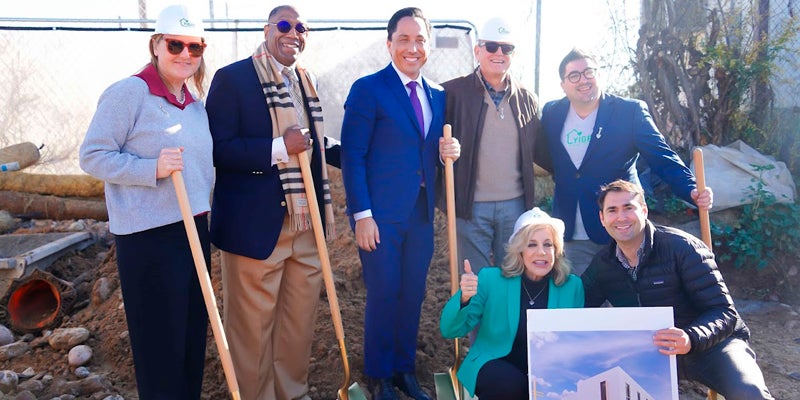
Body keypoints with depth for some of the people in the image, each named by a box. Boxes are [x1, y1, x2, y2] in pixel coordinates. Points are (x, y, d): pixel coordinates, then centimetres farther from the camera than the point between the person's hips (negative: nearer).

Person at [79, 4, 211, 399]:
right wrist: (153, 169, -23)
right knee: (160, 341, 3)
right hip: (148, 237, -7)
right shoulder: (128, 92, -11)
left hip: (194, 229, 7)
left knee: (193, 333, 16)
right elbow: (92, 155, -12)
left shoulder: (194, 102, 11)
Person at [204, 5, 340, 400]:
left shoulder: (305, 79, 14)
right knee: (252, 324, 7)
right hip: (256, 226, -6)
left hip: (306, 223, 7)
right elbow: (218, 148, -16)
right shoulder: (232, 78, -7)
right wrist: (279, 148, -25)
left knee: (301, 316, 17)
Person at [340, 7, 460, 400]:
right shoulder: (368, 89, -6)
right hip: (381, 214, -5)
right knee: (384, 294, 2)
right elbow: (352, 156, -9)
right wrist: (362, 214, -15)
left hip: (421, 213, 5)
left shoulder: (437, 95, 12)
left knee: (413, 294, 11)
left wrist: (448, 153, -5)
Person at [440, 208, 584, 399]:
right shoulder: (490, 279, -6)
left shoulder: (572, 286, -1)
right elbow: (449, 331, -8)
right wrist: (464, 297, -29)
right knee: (513, 384, -32)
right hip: (497, 366, -1)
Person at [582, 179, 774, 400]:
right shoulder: (602, 264, -2)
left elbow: (724, 312, -18)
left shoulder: (683, 247, -16)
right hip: (651, 352, 4)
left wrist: (690, 340, -37)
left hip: (709, 345, -3)